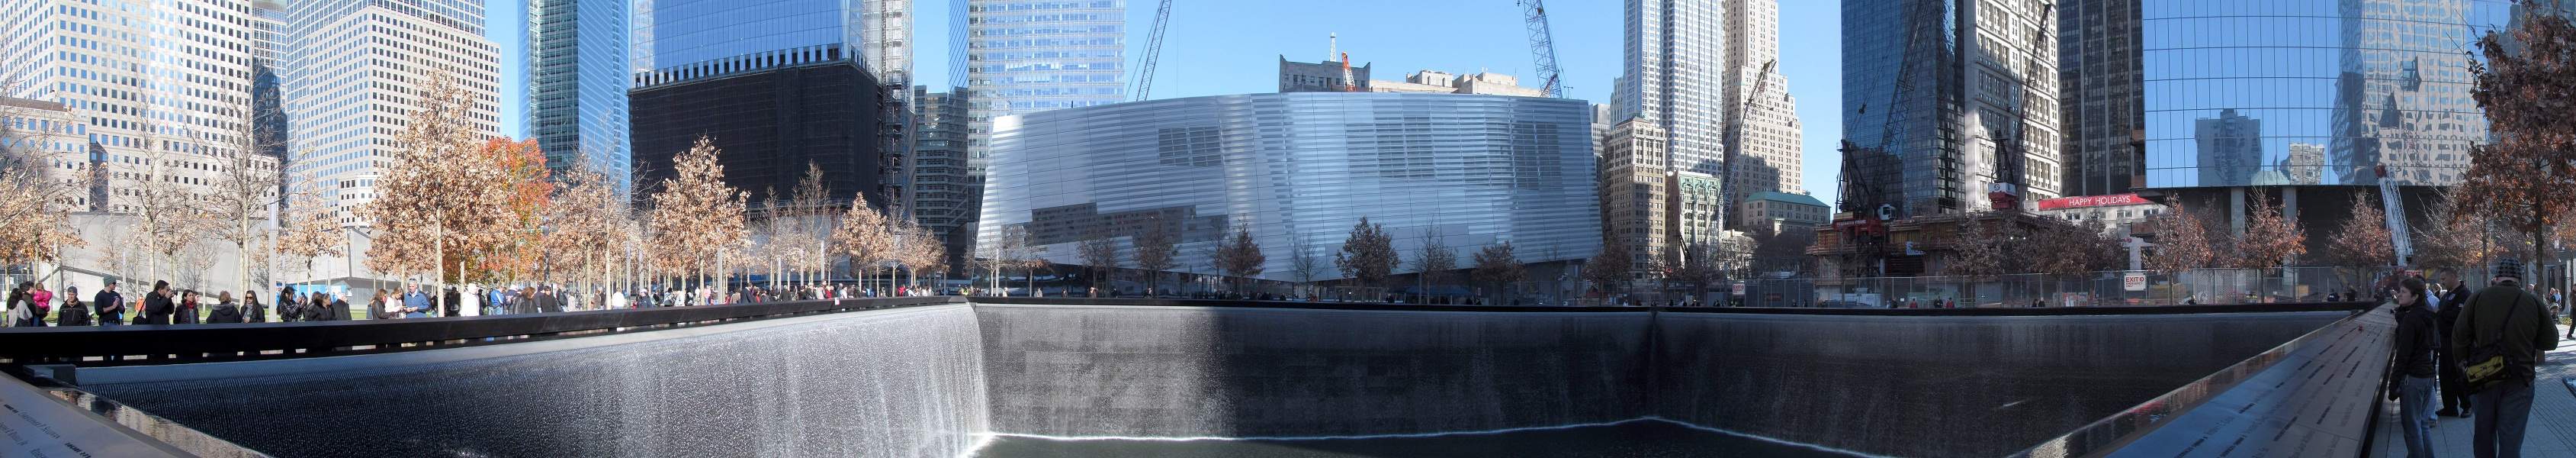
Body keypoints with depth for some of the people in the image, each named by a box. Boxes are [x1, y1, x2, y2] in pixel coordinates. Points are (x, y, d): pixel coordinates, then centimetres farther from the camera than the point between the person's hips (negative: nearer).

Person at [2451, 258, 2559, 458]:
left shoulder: (2477, 298, -6)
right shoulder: (2534, 302, -4)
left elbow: (2459, 337, -6)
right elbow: (2550, 342, 3)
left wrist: (2464, 365, 8)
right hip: (2518, 381, -1)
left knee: (2484, 434, 16)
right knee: (2511, 441, 4)